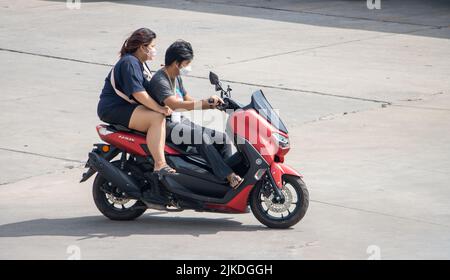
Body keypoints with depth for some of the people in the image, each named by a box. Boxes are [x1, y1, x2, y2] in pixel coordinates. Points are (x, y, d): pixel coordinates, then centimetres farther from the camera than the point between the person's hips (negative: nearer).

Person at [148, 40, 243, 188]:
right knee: (201, 137, -33)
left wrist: (212, 105, 0)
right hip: (167, 125, -10)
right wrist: (206, 103, -37)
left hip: (181, 121, 10)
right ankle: (229, 177, -37)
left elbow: (188, 101, 18)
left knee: (222, 139, -4)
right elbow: (173, 104, -33)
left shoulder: (176, 78, 14)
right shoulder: (160, 80, -18)